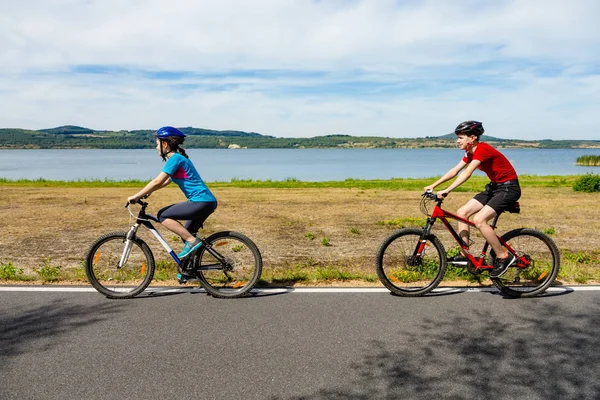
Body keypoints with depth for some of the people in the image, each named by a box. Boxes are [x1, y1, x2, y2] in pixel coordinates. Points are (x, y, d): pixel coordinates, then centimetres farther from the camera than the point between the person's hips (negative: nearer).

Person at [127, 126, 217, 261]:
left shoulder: (175, 158, -10)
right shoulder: (178, 157, 20)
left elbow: (157, 182, -14)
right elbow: (166, 182, 27)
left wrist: (135, 197, -6)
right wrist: (144, 193, 24)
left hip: (201, 202, -10)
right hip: (207, 201, 10)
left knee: (163, 215, -8)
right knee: (186, 234, 18)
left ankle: (192, 241, -9)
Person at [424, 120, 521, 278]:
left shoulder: (482, 149, -21)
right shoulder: (471, 153, 7)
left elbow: (467, 173, -32)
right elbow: (454, 171, 7)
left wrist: (446, 191, -39)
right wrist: (433, 185, 0)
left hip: (509, 188, -10)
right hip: (494, 187, 10)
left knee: (479, 220, -24)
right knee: (462, 212, 0)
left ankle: (503, 256, -9)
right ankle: (465, 254, 5)